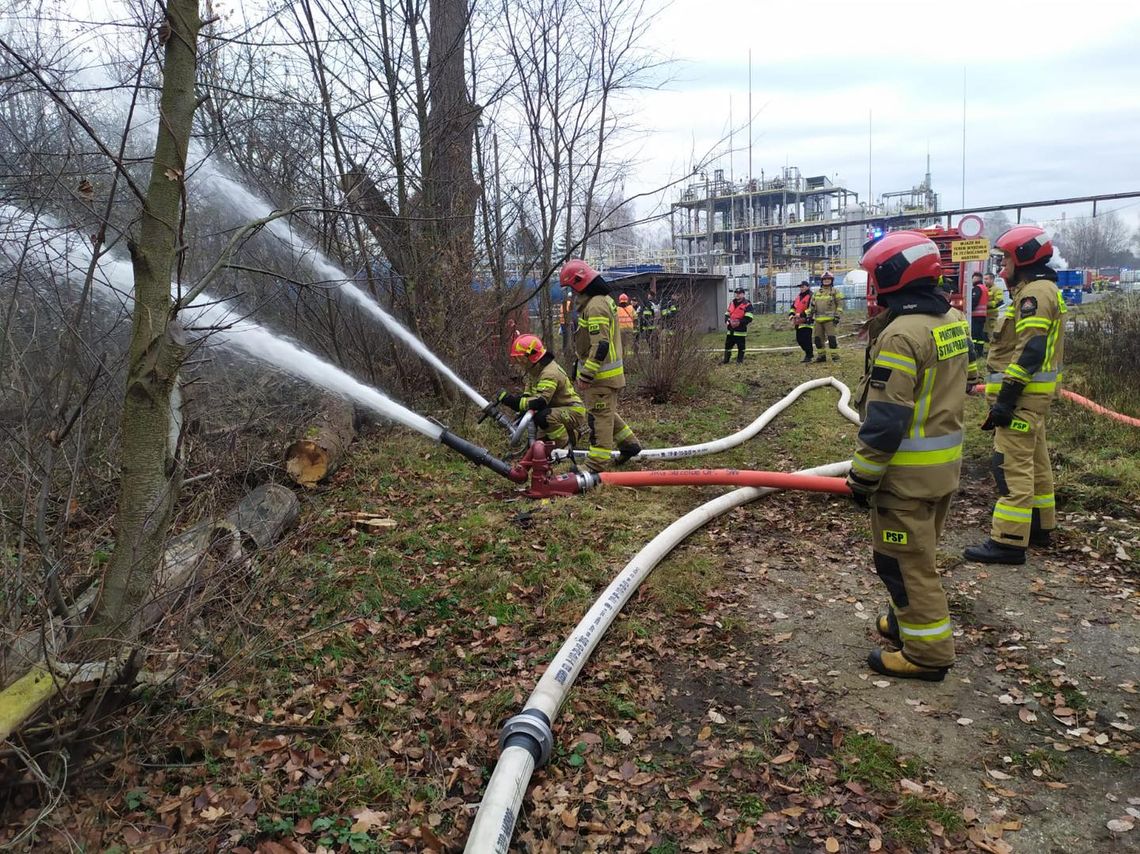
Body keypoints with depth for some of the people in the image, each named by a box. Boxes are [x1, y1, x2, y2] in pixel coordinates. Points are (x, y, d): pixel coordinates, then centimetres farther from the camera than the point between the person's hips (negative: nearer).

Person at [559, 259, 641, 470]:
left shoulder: (595, 306, -21)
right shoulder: (603, 299, 13)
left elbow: (600, 345, -27)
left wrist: (586, 375, -23)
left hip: (601, 374, -10)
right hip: (608, 372, 10)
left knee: (599, 416, -4)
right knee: (605, 412, 22)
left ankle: (596, 465, 3)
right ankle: (629, 443, 31)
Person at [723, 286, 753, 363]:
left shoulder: (747, 305, -7)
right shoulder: (731, 303, 15)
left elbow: (749, 318, -14)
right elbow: (727, 314, 18)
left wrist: (739, 322, -22)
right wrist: (727, 321, -3)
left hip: (741, 330, -6)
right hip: (731, 330, 6)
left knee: (741, 347, 3)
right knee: (728, 345, 10)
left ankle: (739, 361, 13)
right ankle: (726, 361, 19)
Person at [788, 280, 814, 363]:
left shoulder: (811, 297, -7)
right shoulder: (797, 298, 20)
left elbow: (811, 309, -17)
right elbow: (793, 308, 22)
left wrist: (802, 315, -22)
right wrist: (792, 316, 5)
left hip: (807, 322, -9)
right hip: (798, 322, 9)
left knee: (806, 339, -10)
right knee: (799, 339, 11)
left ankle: (808, 356, -1)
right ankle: (808, 352, 28)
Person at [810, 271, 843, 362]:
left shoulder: (835, 292, 2)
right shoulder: (817, 293, 17)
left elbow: (840, 305, -2)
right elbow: (812, 305, 21)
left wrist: (837, 316, -10)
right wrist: (810, 316, 13)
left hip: (829, 319, -6)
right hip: (818, 320, 6)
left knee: (831, 337, -12)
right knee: (818, 338, 7)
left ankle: (835, 355, -7)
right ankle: (821, 355, 17)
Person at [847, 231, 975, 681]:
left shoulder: (901, 334, -23)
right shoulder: (954, 321, 5)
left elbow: (885, 418, -22)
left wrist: (863, 475, -16)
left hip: (908, 471, -9)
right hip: (946, 462, 9)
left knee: (903, 560, 3)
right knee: (919, 553, 23)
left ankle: (927, 651, 11)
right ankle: (911, 619, 38)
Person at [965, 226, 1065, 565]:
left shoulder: (1035, 293, -16)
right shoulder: (1040, 290, 18)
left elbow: (1030, 352, -24)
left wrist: (1006, 398, -25)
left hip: (1023, 394, -11)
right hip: (1034, 393, 11)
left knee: (1013, 466, -11)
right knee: (1034, 461, 18)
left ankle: (1008, 542, -10)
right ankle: (1040, 526, 30)